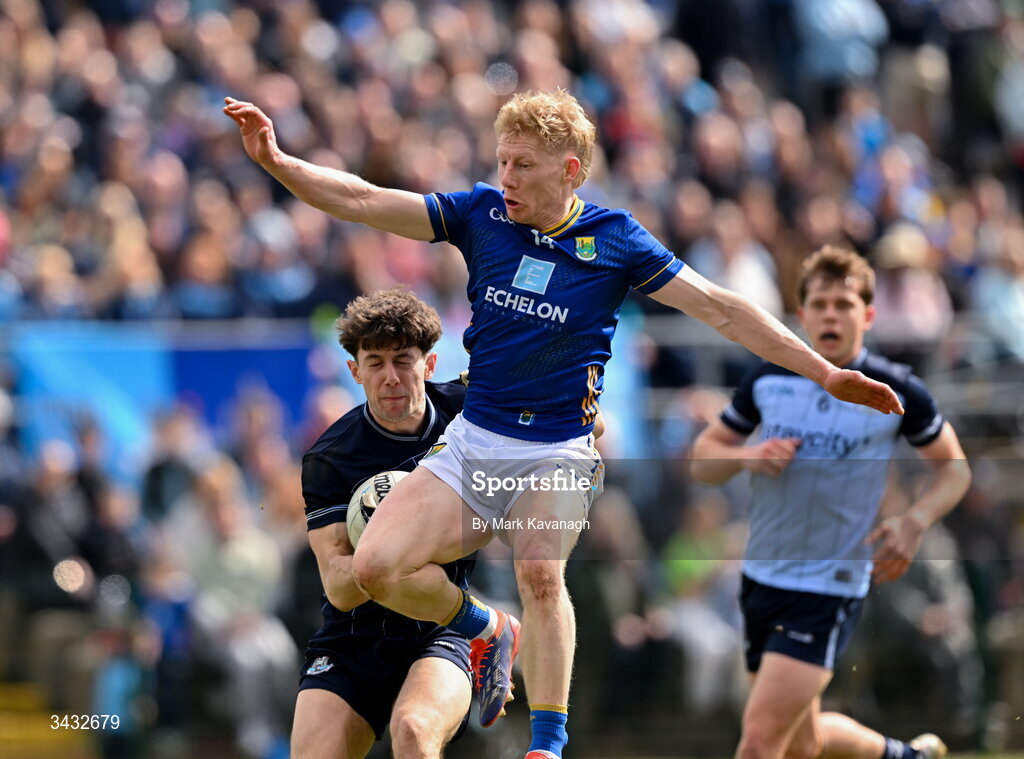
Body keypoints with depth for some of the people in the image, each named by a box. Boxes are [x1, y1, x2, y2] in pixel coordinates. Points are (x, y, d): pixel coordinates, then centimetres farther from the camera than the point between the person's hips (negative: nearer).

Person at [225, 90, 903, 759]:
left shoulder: (614, 239, -5)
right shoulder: (481, 213, 1)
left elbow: (720, 309, -3)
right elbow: (365, 202, -1)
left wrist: (827, 374, -6)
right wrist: (277, 161, -15)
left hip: (559, 451, -3)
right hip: (470, 445, 4)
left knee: (540, 575, -30)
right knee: (375, 566, -13)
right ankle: (486, 628, 16)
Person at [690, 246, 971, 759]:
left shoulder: (897, 392, -6)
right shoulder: (768, 381, 3)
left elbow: (954, 468, 7)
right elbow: (702, 458, 11)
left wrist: (914, 523, -11)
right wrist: (746, 456, -11)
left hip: (830, 590, -5)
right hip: (761, 578, 5)